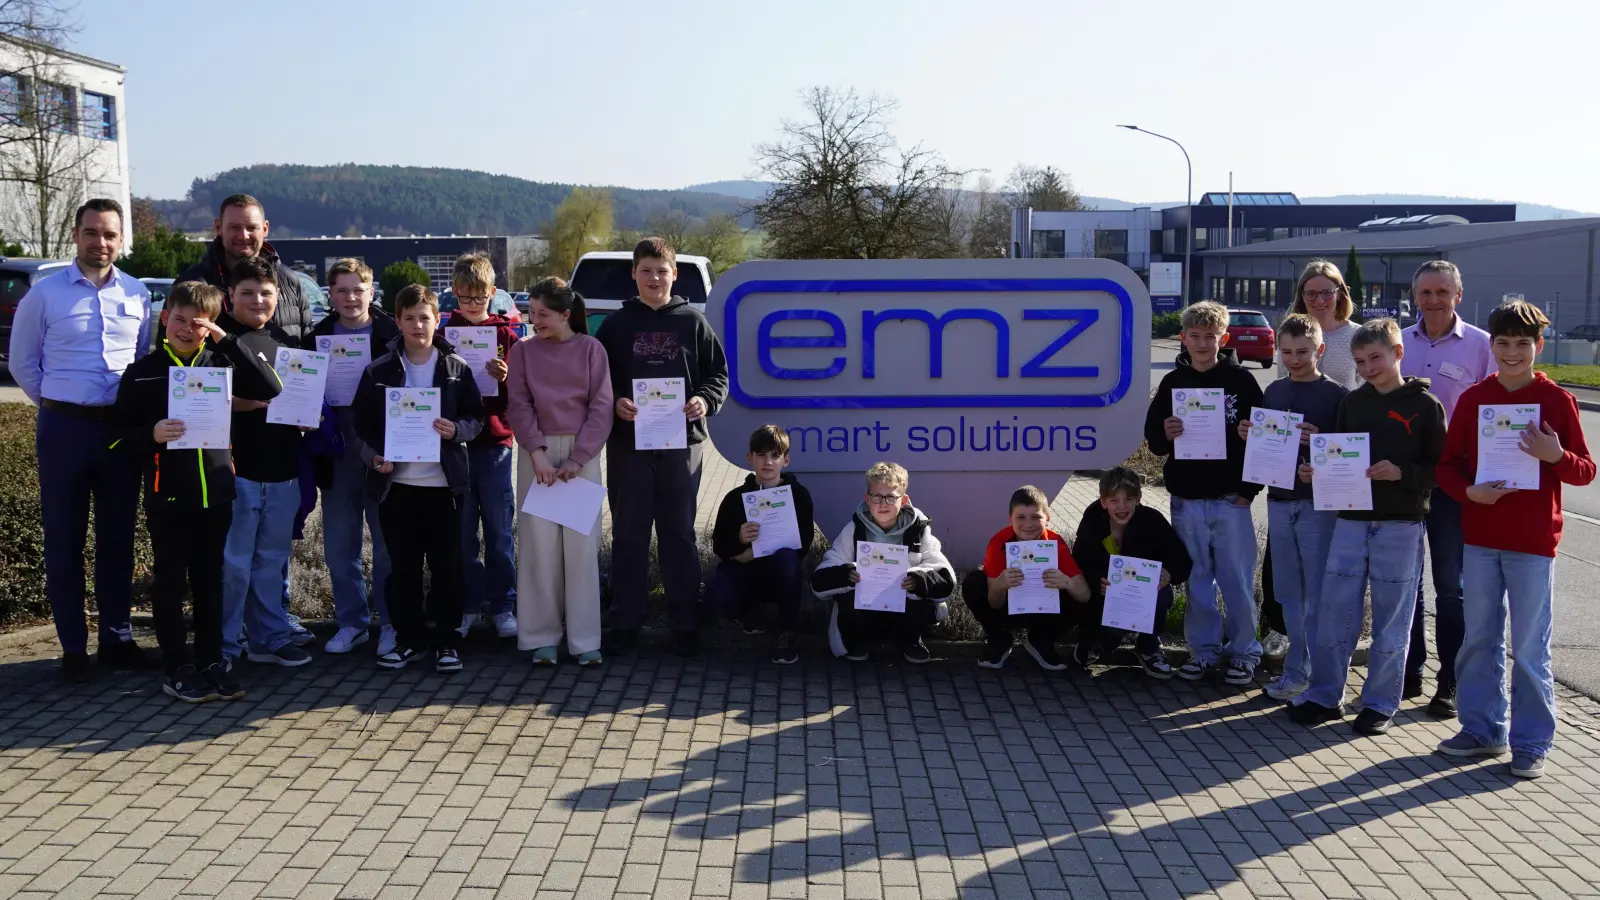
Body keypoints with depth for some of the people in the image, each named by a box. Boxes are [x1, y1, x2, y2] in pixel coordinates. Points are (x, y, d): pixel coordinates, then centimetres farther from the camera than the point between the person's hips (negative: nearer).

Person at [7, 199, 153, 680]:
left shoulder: (137, 294, 5)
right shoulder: (45, 293, -2)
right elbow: (22, 362, 6)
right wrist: (59, 405, 3)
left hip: (123, 427, 2)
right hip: (65, 428, -2)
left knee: (118, 537, 9)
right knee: (65, 540, 5)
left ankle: (117, 636, 20)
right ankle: (73, 646, 13)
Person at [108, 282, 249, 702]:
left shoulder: (221, 363, 5)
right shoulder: (143, 372, 1)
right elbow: (118, 435, 2)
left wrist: (228, 341, -13)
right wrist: (151, 435, -18)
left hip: (216, 494, 2)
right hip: (168, 498, -2)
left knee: (210, 582, 11)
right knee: (171, 583, 7)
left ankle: (211, 663, 21)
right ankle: (177, 669, 16)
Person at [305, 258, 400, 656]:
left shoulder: (392, 335, -4)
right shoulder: (317, 337, 7)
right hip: (337, 456, 4)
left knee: (388, 544, 3)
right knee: (339, 547, 9)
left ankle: (391, 623, 15)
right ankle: (351, 622, 22)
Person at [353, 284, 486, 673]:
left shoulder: (456, 368, 3)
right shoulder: (379, 371, 4)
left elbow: (476, 417, 5)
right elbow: (363, 421, 8)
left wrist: (457, 430, -15)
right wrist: (376, 454, -7)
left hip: (443, 481, -1)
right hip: (396, 481, 1)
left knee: (446, 565, 4)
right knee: (403, 566, 7)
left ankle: (446, 640, 14)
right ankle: (409, 638, 19)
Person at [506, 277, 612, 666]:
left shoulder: (591, 349, 2)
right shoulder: (523, 351, 5)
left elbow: (601, 406, -2)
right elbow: (518, 405, 0)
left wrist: (578, 457, -11)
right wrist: (537, 452, -14)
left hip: (582, 452, -1)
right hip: (536, 452, 1)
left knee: (582, 543, 1)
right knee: (539, 544, 1)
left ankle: (584, 639, 7)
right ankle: (542, 637, 8)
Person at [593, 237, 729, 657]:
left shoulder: (693, 323, 6)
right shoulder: (616, 325, 7)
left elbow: (718, 373, 8)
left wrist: (705, 400, -12)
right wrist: (614, 403, -12)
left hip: (681, 442, 0)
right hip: (627, 442, 1)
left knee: (678, 532, 5)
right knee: (628, 533, 5)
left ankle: (686, 625, 12)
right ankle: (625, 623, 13)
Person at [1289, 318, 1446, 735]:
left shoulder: (1424, 404, -3)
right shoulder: (1352, 402, 10)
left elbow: (1441, 467, -6)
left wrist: (1401, 473, -21)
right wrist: (1318, 471, -2)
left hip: (1399, 524, -4)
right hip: (1351, 519, 4)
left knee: (1391, 617, 5)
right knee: (1334, 610, 5)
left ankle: (1380, 703, 16)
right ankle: (1325, 695, 16)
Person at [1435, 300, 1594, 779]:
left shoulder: (1556, 400, -3)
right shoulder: (1473, 398, 4)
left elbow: (1585, 471, -1)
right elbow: (1447, 463, 7)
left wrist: (1555, 455, -22)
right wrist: (1469, 491, -13)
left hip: (1533, 543, -3)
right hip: (1480, 538, 3)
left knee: (1530, 649, 2)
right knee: (1479, 640, 11)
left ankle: (1531, 743, 13)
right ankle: (1483, 730, 24)